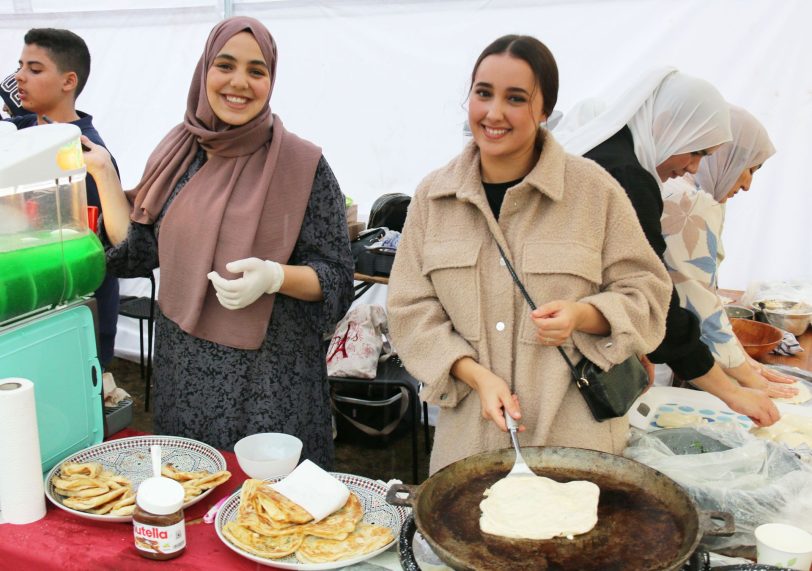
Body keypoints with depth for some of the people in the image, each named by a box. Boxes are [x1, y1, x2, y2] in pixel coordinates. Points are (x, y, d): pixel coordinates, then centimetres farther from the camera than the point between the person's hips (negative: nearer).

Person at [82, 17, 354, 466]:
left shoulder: (302, 164, -8)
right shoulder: (177, 154, 4)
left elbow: (336, 279, -7)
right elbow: (136, 253, 8)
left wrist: (274, 276, -25)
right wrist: (101, 171, 2)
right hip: (184, 374, 4)